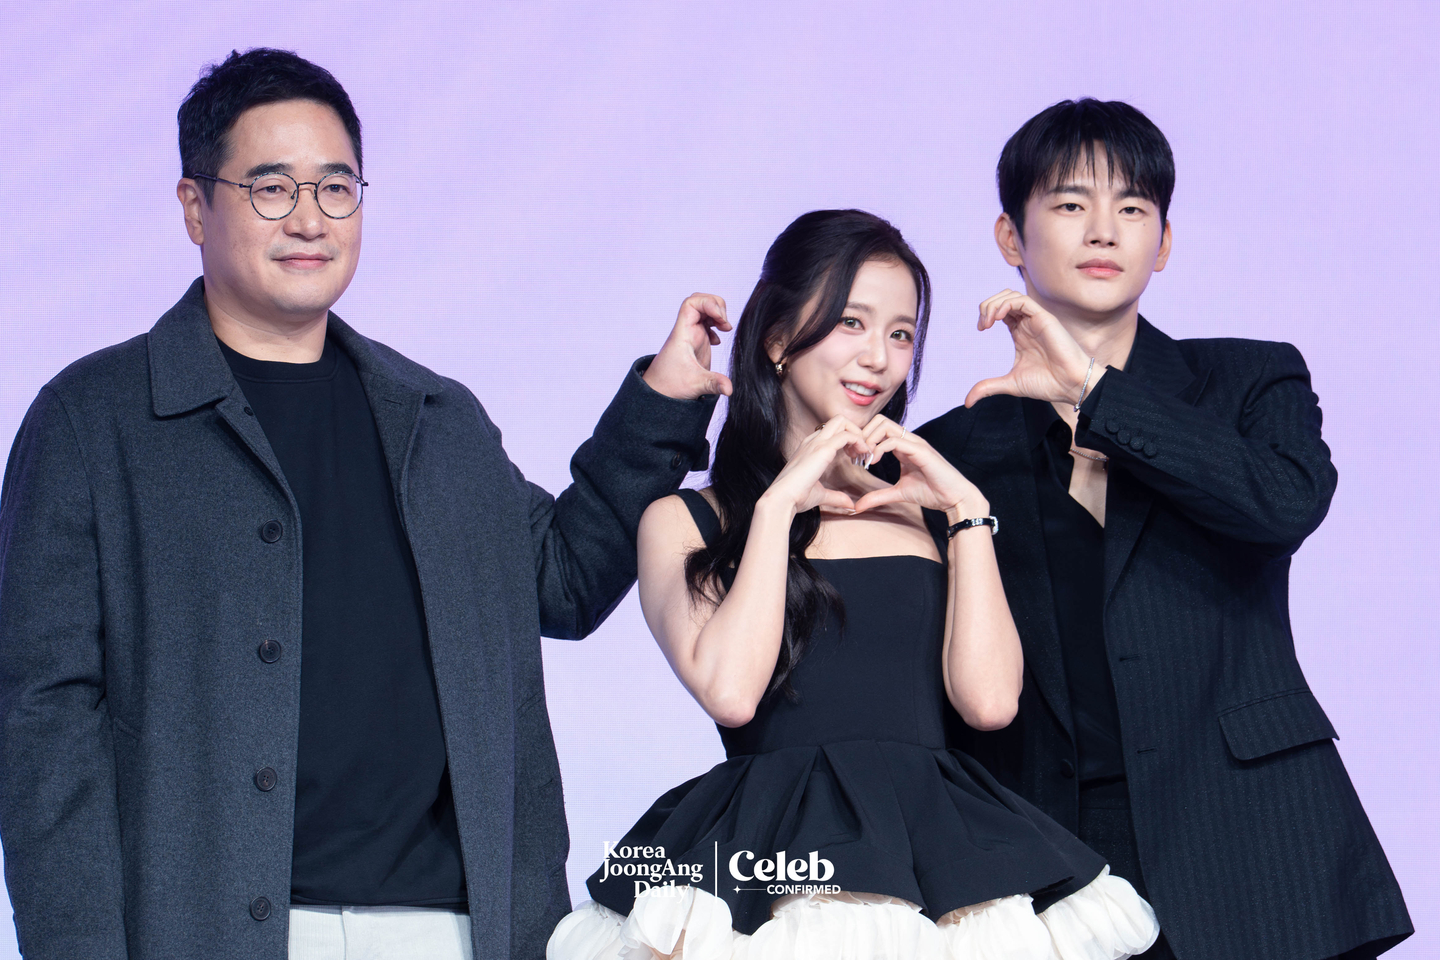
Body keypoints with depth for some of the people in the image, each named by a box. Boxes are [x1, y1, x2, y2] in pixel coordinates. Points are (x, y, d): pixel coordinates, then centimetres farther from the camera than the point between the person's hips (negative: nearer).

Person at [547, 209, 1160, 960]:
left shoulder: (924, 512, 16)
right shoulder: (683, 520, 8)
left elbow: (990, 699, 1)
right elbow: (730, 691, -11)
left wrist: (965, 509, 3)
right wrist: (780, 503, -5)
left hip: (938, 854, 3)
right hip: (774, 864, -2)